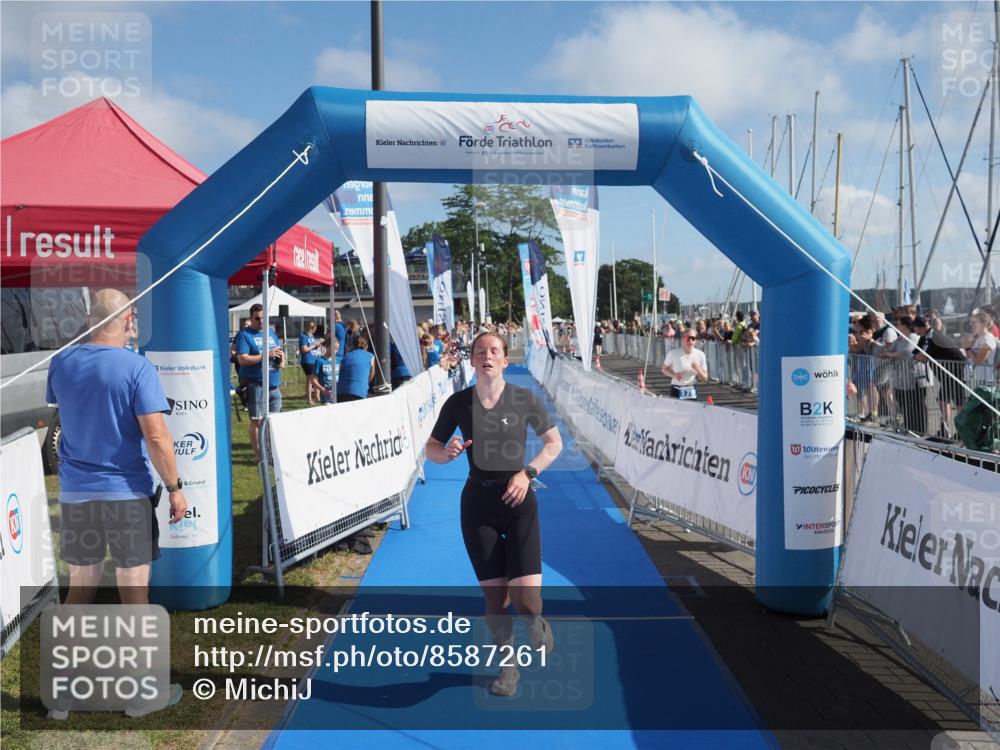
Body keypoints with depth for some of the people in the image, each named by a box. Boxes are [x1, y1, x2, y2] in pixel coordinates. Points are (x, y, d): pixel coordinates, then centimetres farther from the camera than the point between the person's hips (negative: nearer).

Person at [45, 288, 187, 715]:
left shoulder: (62, 364, 3)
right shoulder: (137, 367, -14)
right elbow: (156, 436, -19)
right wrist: (175, 487, -9)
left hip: (76, 493, 5)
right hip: (127, 493, -5)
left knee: (80, 589, 17)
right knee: (134, 592, 7)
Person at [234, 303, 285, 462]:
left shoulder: (271, 333, 15)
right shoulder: (244, 335, -5)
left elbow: (280, 352, 24)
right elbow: (242, 359, -16)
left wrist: (282, 360, 0)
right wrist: (266, 355, -20)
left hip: (274, 384, 6)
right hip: (255, 384, -6)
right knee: (257, 420, 0)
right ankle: (258, 455, 9)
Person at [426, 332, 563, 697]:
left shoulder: (524, 399, -5)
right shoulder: (458, 402, -2)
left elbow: (554, 442, 4)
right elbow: (431, 449, 7)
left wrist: (527, 472, -11)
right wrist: (448, 452, -16)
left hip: (518, 500, -1)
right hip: (477, 502, 1)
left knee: (525, 599, -10)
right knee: (493, 596, 6)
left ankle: (536, 622, 29)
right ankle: (508, 665, 31)